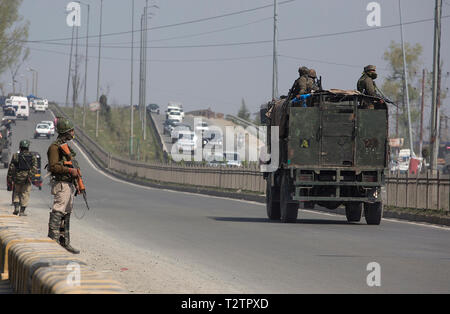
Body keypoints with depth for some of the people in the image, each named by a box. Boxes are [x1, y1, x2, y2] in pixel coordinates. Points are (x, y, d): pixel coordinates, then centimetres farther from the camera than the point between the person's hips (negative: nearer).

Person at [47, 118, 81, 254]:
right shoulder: (55, 147, -13)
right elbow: (54, 166, -21)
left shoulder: (66, 146, 18)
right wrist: (70, 170, -22)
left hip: (69, 185, 10)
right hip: (61, 185, -10)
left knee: (66, 214, 12)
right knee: (58, 213, -11)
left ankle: (65, 242, 16)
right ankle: (53, 241, -12)